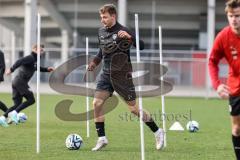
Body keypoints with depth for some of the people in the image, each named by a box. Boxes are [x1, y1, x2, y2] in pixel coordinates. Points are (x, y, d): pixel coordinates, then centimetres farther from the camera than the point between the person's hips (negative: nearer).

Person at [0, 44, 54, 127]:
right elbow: (20, 61, -24)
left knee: (17, 104, 7)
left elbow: (36, 68, 42)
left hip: (16, 82, 10)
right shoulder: (31, 58, -8)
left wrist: (47, 69, 33)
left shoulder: (34, 59, 23)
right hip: (21, 82, -10)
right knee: (31, 100, -7)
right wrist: (11, 69, -34)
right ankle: (14, 113, -13)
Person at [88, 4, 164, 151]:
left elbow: (141, 46, -22)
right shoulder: (102, 32, 7)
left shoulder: (122, 31, -14)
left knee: (134, 108, -2)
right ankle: (102, 139, 2)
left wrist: (129, 37, -37)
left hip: (122, 75, -6)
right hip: (106, 74, 6)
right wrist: (95, 62, 11)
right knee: (97, 103, -7)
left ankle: (157, 132, 15)